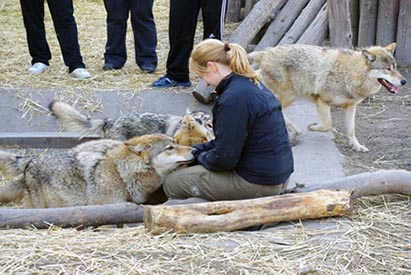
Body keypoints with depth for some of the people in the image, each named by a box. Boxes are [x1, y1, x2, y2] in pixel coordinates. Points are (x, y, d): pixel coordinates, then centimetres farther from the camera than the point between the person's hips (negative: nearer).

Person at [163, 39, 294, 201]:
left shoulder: (233, 98, -23)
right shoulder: (252, 85, 8)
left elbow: (224, 158, -20)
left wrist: (201, 156, 1)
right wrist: (197, 150, 12)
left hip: (259, 182, -10)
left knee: (172, 184, -1)